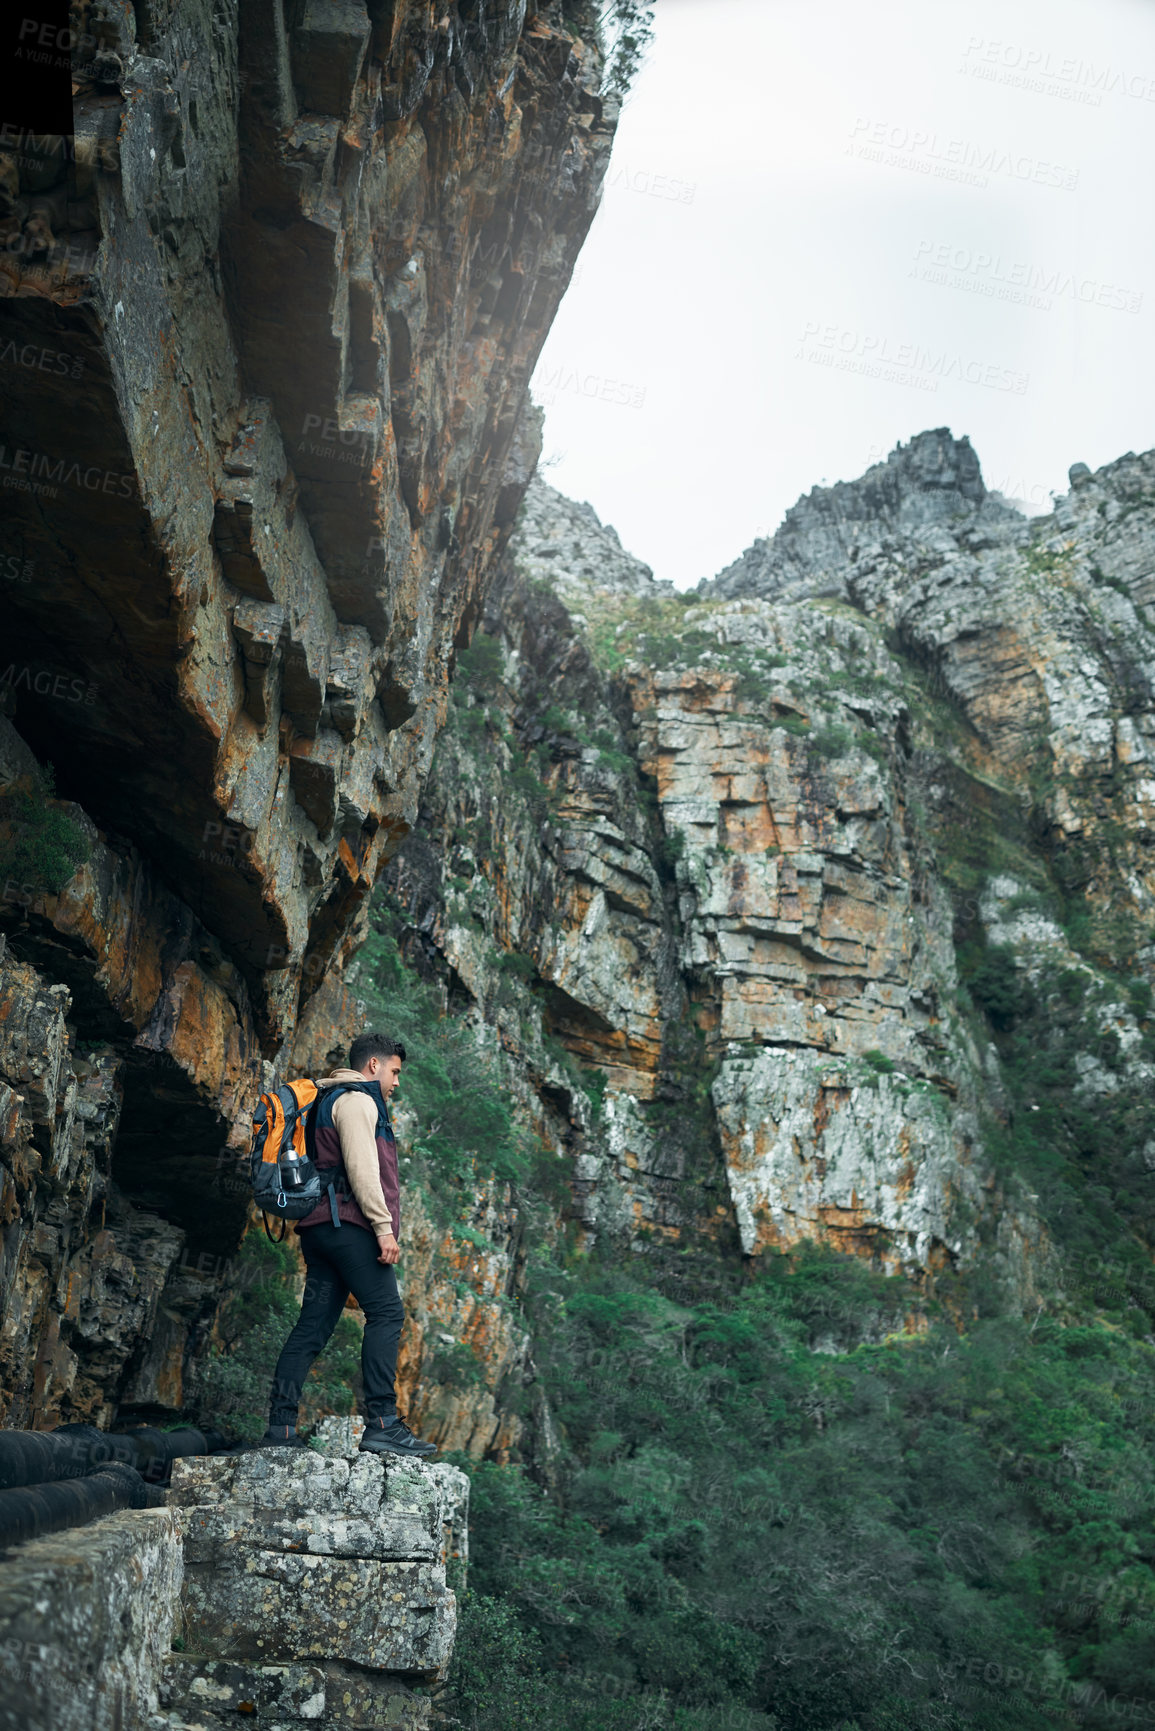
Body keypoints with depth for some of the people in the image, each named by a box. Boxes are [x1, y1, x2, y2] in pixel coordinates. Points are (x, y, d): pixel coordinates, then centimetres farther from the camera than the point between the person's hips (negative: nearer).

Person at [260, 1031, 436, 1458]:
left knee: (313, 1324, 6)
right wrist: (383, 1226, -18)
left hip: (320, 1227, 10)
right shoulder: (357, 1100, -3)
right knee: (386, 1312, -12)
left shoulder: (333, 1101, 28)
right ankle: (381, 1422, -18)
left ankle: (280, 1426, 3)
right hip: (348, 1222, -10)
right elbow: (361, 1167, -15)